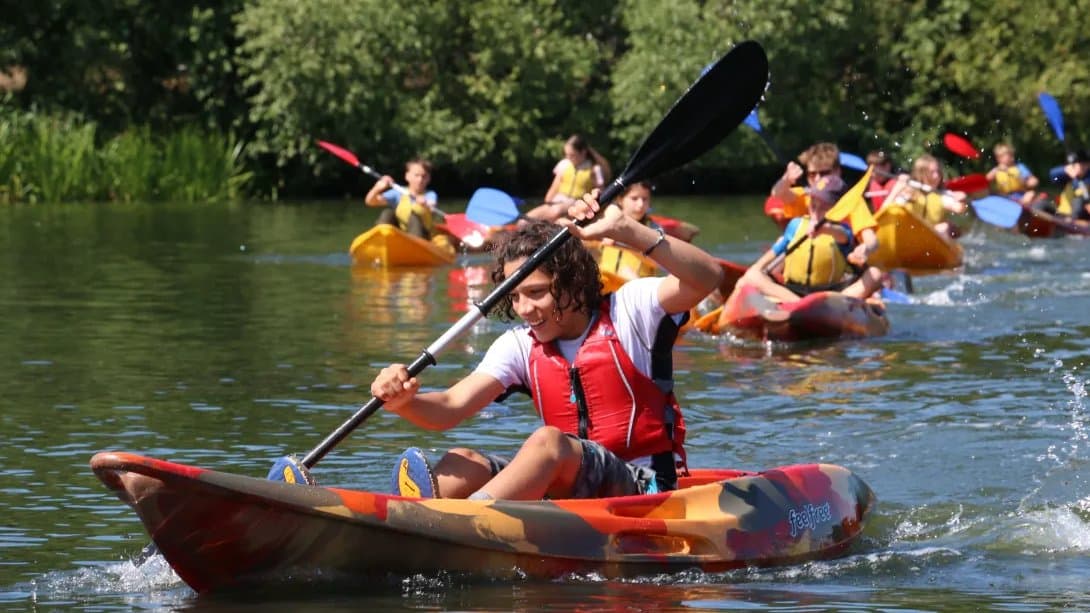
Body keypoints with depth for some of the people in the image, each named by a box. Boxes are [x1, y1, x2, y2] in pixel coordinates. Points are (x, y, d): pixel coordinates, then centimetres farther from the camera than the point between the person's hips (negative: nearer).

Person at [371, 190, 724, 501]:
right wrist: (404, 402, -26)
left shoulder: (627, 311, -1)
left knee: (547, 442, -33)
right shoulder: (521, 346, 10)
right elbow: (451, 407, -3)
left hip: (643, 488, -6)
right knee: (461, 464, -16)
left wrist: (624, 230, -29)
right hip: (572, 490, 6)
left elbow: (707, 278, -19)